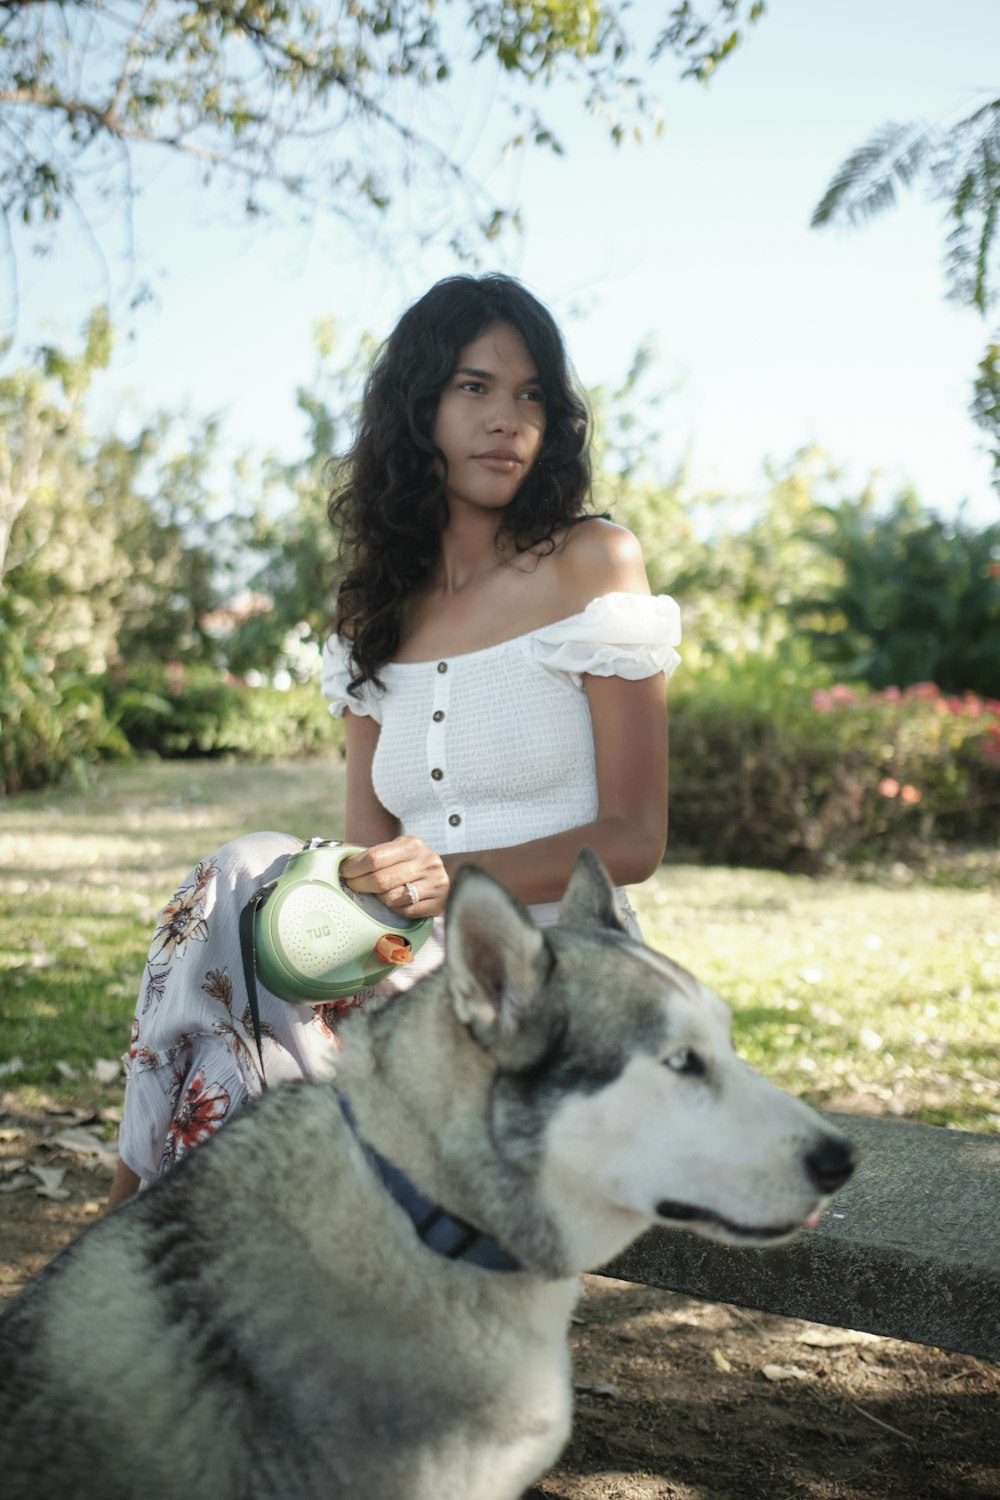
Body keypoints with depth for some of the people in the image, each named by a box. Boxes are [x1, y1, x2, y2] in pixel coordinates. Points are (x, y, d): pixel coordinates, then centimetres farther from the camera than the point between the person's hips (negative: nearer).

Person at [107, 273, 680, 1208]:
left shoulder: (591, 562, -1)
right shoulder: (380, 607, 14)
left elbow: (634, 840, -4)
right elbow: (366, 850, 9)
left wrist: (453, 873, -21)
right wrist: (386, 895, -16)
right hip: (426, 967, 4)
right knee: (253, 878, -25)